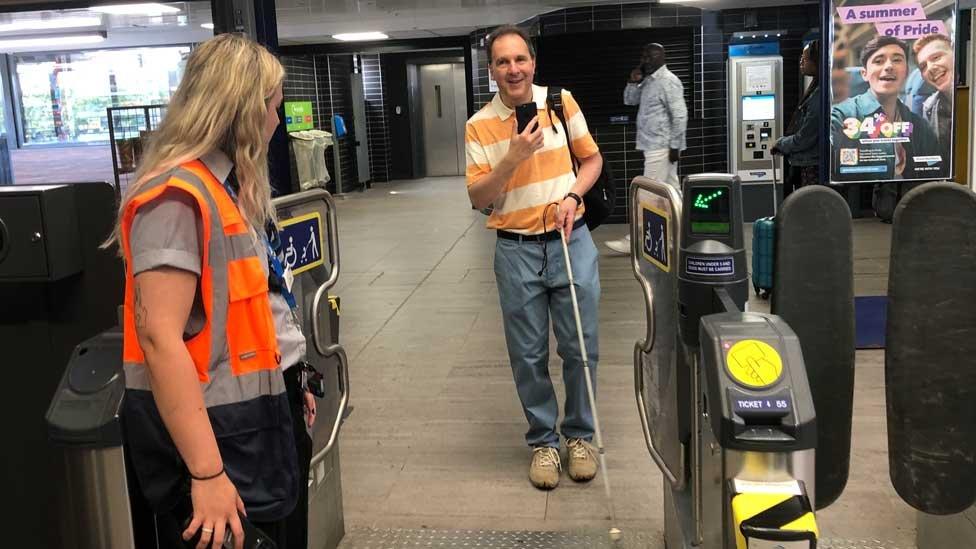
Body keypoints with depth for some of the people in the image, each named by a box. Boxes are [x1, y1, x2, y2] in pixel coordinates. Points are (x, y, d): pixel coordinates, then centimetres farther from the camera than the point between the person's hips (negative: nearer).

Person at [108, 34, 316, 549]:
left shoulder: (232, 187, 10)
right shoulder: (176, 198, -20)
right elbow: (160, 339, -25)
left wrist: (290, 387, 22)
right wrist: (207, 474, -25)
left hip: (264, 413, 9)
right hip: (219, 431, -9)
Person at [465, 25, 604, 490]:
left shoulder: (562, 102, 0)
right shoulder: (479, 126, -4)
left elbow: (592, 159, 10)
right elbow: (477, 198, -6)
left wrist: (572, 196, -8)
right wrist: (513, 157, -19)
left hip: (571, 241, 1)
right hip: (516, 248, -1)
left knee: (580, 346, 6)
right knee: (528, 354, 6)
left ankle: (579, 436, 24)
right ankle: (543, 441, 23)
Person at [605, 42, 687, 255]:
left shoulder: (668, 81, -14)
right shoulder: (649, 81, 14)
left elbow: (680, 115, -18)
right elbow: (629, 100, 20)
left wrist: (675, 145, -20)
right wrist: (633, 82, 2)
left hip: (661, 147, -10)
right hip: (654, 146, 10)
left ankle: (633, 241, -5)